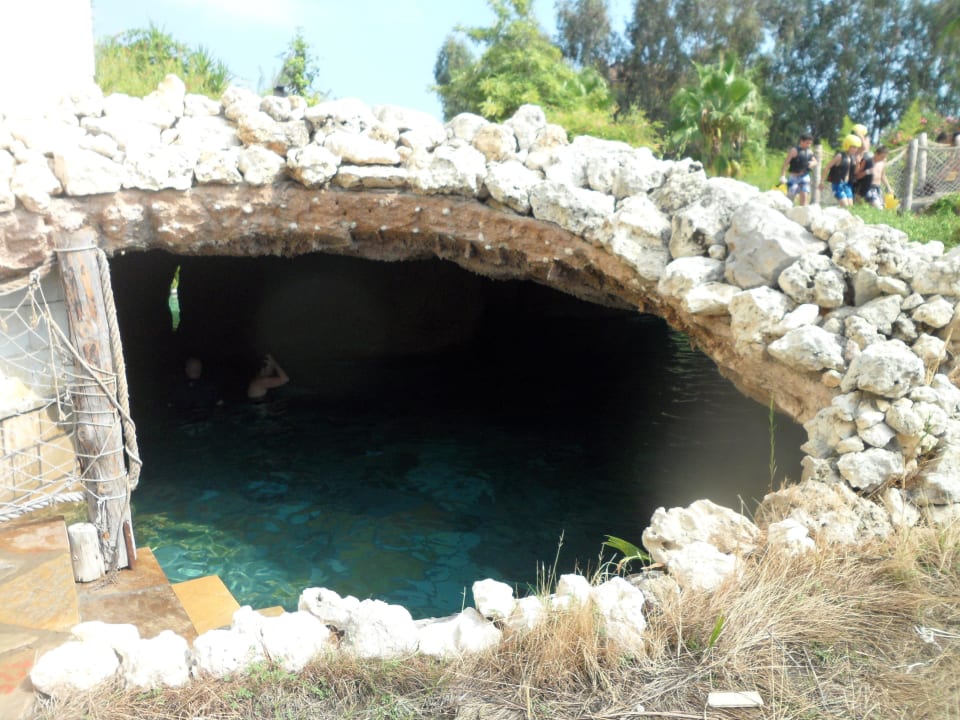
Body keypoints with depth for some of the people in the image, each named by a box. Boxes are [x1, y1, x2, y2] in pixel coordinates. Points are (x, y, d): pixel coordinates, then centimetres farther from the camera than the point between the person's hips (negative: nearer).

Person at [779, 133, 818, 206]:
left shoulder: (809, 151, 10)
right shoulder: (794, 150, -10)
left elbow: (815, 161, 24)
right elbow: (785, 163, -16)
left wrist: (812, 163, -2)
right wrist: (783, 176, -27)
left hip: (805, 177, 6)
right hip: (794, 177, -6)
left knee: (804, 196, 1)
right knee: (790, 197, -8)